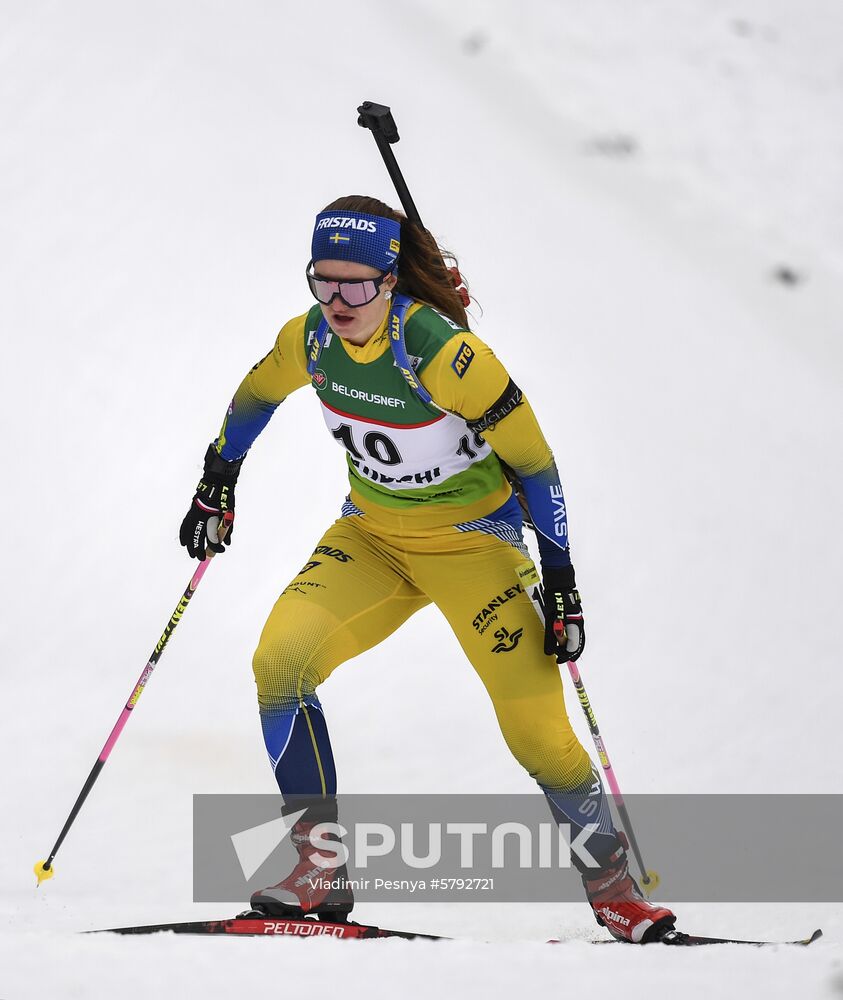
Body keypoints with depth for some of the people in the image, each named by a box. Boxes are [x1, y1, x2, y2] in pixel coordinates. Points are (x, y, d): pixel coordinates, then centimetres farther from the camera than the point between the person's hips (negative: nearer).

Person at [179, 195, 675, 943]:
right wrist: (216, 487, 21)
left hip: (472, 538, -5)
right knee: (280, 662, -18)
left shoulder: (439, 350, -28)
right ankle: (318, 872, -11)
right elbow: (257, 394, 13)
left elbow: (532, 459, -20)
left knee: (537, 733, -12)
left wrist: (561, 582, -19)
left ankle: (614, 886, 10)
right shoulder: (312, 339, -11)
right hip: (372, 534, 5)